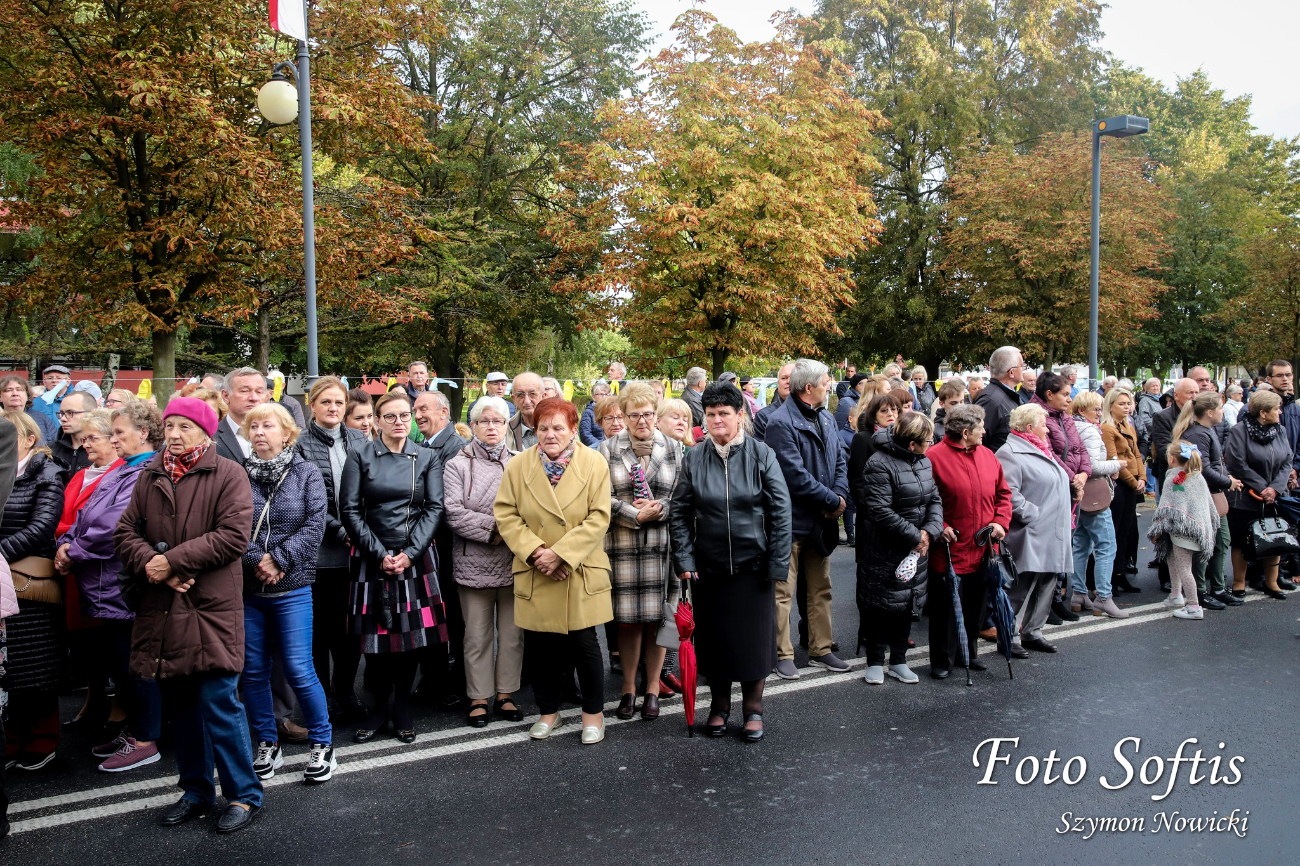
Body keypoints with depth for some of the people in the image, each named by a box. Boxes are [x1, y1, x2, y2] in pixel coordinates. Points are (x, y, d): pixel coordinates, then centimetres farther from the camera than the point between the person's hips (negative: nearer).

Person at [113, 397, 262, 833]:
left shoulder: (228, 474, -4)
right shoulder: (149, 477, 14)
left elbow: (234, 535, -14)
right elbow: (125, 532, 8)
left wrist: (173, 559, -15)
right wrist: (151, 564, -11)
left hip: (211, 608, -6)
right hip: (162, 610, 6)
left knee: (219, 701, -5)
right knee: (179, 705, 14)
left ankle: (243, 795, 9)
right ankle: (196, 790, 30)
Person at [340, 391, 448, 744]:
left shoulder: (427, 458, 6)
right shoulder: (361, 457, 2)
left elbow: (434, 509, 0)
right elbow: (350, 510, -2)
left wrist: (410, 553, -10)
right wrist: (380, 555, -8)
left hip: (416, 558, 1)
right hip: (372, 559, -1)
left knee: (411, 632, 3)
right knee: (375, 634, 1)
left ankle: (402, 708, 18)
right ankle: (379, 708, 17)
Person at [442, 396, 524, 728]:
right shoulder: (457, 466, 4)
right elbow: (454, 513, -8)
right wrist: (494, 527, -15)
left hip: (513, 561, 2)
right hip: (473, 562, -2)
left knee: (512, 632, 7)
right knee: (477, 634, 5)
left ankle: (505, 694, 20)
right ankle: (479, 698, 17)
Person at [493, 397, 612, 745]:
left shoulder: (594, 463, -3)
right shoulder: (518, 465, 3)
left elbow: (599, 518, -9)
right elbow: (506, 514, -1)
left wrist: (561, 553, -15)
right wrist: (535, 551, -13)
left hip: (580, 573, -2)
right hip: (535, 574, 2)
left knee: (584, 643, 2)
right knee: (538, 646, 8)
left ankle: (593, 713, 21)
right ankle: (548, 712, 28)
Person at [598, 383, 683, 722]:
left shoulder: (673, 448, 8)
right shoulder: (609, 449, 6)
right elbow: (604, 499, -1)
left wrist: (658, 509, -13)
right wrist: (637, 515, -12)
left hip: (662, 543, 0)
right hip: (622, 543, 0)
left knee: (657, 618, 3)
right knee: (627, 619, 3)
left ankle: (652, 689, 16)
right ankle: (628, 688, 18)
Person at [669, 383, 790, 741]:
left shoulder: (761, 455, -6)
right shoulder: (694, 458, -1)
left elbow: (780, 510, -5)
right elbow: (678, 512, 2)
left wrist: (778, 563, -8)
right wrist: (684, 559, -5)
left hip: (753, 565, -1)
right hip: (708, 566, 2)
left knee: (754, 637, 7)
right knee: (714, 637, 11)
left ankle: (753, 708, 25)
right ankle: (719, 706, 29)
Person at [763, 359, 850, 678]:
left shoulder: (827, 420, 11)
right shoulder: (781, 422, -17)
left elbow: (840, 462, 11)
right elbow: (796, 475, -22)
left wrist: (840, 496, -8)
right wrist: (832, 501, -15)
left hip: (822, 520, 8)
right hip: (791, 520, -8)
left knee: (821, 589, 16)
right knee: (783, 592, 2)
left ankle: (820, 649, 28)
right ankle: (783, 654, 13)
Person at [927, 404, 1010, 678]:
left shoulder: (988, 456, 9)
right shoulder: (933, 457, -12)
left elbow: (1003, 493, 15)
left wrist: (1001, 521, 1)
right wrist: (938, 528, -16)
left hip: (983, 550, 6)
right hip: (950, 551, -6)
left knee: (975, 605, 17)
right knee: (946, 607, 1)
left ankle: (969, 652, 33)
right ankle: (942, 662, 15)